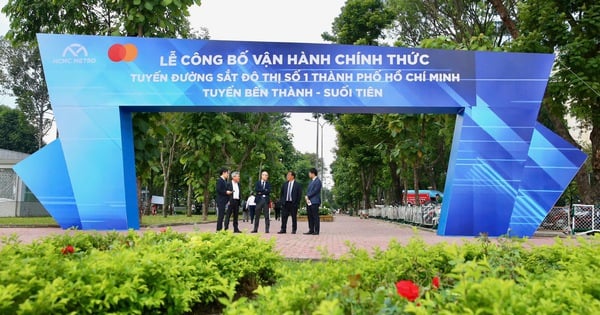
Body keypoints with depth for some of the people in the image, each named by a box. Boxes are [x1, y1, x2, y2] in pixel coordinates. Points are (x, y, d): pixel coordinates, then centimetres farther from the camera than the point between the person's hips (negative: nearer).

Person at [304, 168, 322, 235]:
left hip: (314, 202, -9)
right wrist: (307, 197, 1)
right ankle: (311, 230, 12)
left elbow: (315, 191, -15)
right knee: (310, 217, 8)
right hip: (309, 202, 9)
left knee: (315, 216, -6)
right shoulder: (311, 181, 22)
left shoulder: (318, 181, -7)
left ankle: (316, 231, -4)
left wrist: (308, 196, -8)